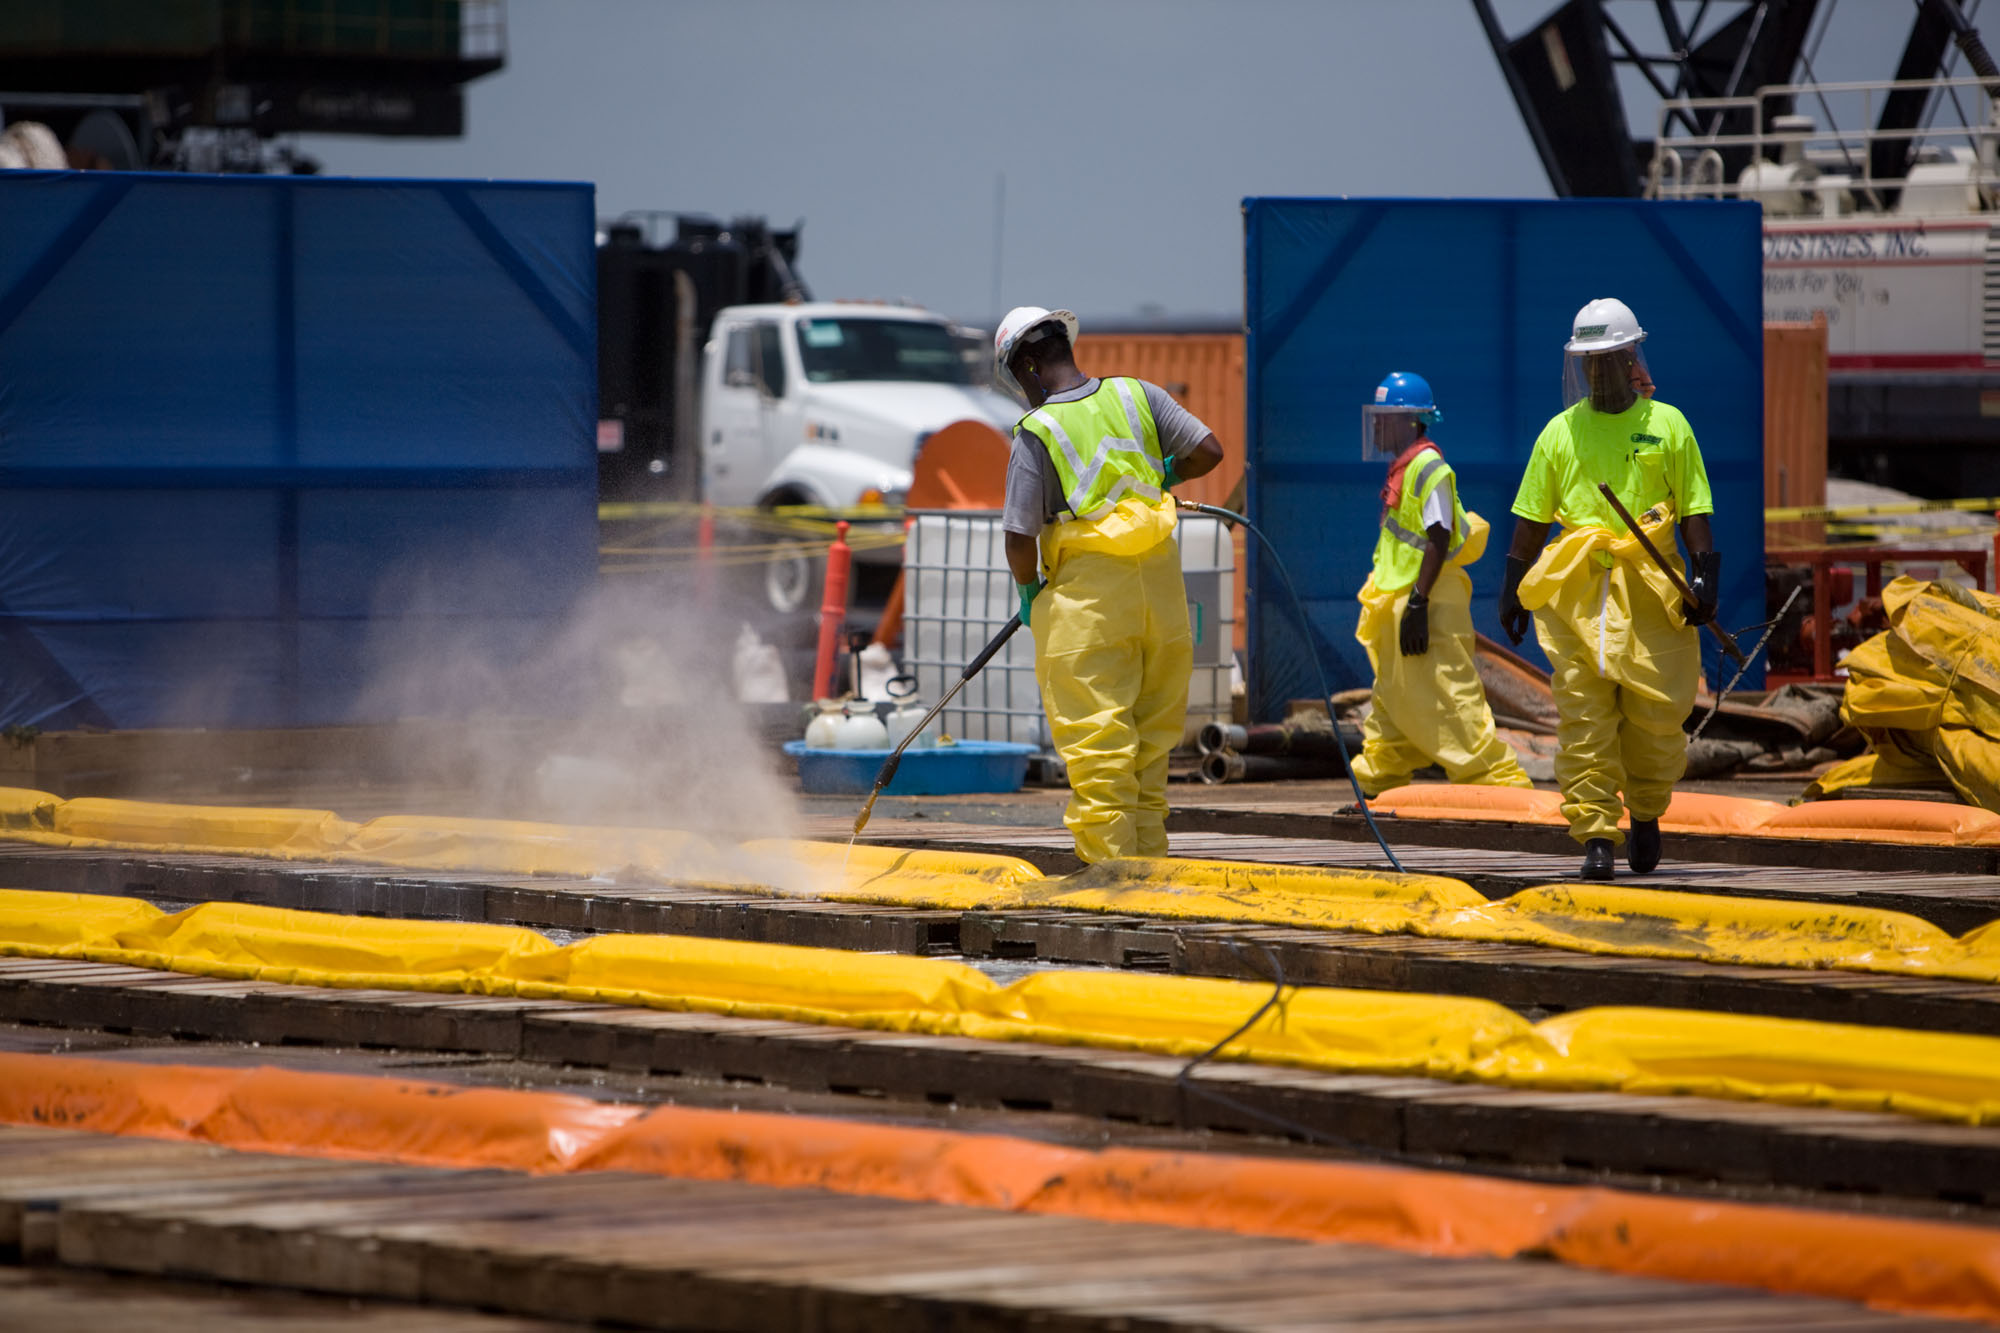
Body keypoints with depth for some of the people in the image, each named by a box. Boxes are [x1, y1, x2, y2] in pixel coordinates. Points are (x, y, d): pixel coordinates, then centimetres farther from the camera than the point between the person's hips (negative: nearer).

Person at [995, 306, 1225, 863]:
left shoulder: (1037, 432, -9)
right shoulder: (1138, 395, 2)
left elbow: (1020, 536, -10)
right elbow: (1208, 451, -1)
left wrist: (1029, 592, 8)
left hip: (1087, 592, -5)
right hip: (1160, 582, 5)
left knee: (1096, 739, 0)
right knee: (1151, 738, 14)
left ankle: (1109, 863, -2)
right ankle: (1149, 860, 18)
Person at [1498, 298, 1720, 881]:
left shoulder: (1667, 425, 8)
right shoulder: (1560, 432, 11)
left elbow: (1695, 509, 6)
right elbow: (1531, 517, 14)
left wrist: (1705, 575, -6)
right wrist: (1513, 586, 9)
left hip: (1651, 589, -1)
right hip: (1576, 590, 1)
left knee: (1656, 710, -3)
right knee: (1583, 713, -6)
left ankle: (1646, 811, 22)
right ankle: (1595, 837, -6)